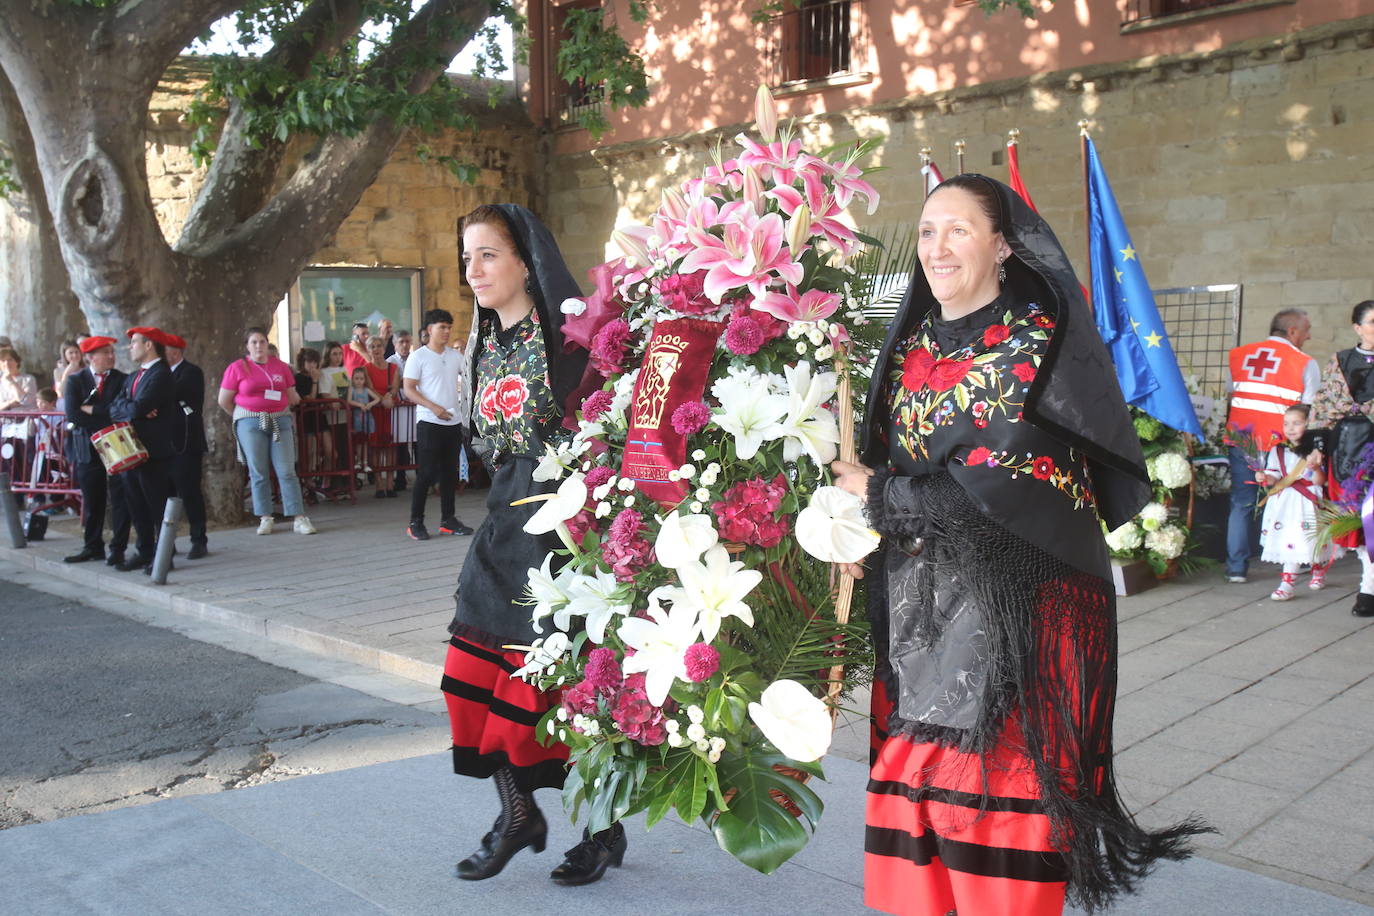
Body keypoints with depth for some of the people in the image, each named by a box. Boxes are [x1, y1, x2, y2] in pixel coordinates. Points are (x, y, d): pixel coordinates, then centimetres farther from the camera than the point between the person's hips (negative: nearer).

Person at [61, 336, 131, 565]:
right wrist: (106, 415, -12)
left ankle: (118, 548, 5)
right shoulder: (75, 381, 5)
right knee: (92, 501, 9)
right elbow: (73, 415, -9)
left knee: (119, 499, -1)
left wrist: (91, 411, -13)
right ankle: (93, 546, 20)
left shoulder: (122, 380, 2)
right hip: (88, 449, 1)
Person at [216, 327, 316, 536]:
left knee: (287, 471, -4)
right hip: (250, 423, -1)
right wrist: (243, 416, 10)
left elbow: (292, 397, 15)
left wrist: (276, 410, 4)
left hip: (280, 420, 1)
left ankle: (299, 519, -4)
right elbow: (224, 401, 6)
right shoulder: (237, 368, 1)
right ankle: (265, 519, 10)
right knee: (258, 473, 2)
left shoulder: (281, 367, 8)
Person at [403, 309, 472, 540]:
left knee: (450, 472, 9)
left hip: (453, 422, 6)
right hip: (429, 423, -5)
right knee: (427, 472, -5)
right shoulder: (418, 357, -4)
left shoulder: (455, 356, 12)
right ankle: (416, 522, 3)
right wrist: (434, 407, -19)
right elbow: (409, 389, -9)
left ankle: (448, 520, 17)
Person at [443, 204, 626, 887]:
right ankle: (518, 814, 24)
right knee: (474, 670, 6)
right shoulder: (488, 342, 12)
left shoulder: (565, 337, -11)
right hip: (504, 518, 7)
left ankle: (606, 828, 19)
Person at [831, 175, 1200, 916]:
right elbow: (882, 466, 13)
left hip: (1016, 612, -5)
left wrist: (879, 498, -9)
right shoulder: (910, 347, 13)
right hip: (918, 614, 5)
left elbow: (1007, 489, -15)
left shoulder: (1041, 341, -6)